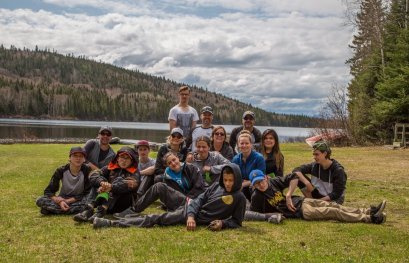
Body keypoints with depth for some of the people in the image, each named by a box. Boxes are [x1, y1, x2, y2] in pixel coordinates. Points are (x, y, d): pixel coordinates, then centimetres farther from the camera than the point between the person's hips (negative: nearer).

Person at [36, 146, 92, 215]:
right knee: (40, 201, -23)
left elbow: (87, 193, -13)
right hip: (62, 198, 2)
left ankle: (55, 209, -23)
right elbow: (48, 191, -9)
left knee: (86, 202, -37)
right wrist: (60, 201, -28)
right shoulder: (61, 171, -9)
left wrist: (68, 201, -21)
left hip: (78, 199, -1)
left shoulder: (87, 171, -15)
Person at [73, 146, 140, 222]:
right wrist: (102, 182, -28)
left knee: (119, 180, -21)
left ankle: (101, 210, -40)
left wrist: (111, 187, -37)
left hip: (122, 204, -3)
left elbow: (129, 184, -20)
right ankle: (89, 208, -38)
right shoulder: (109, 168, 12)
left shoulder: (135, 173, 3)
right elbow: (93, 175, -6)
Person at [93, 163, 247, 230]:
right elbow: (199, 200, 2)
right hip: (191, 210, 4)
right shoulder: (216, 186, 6)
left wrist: (223, 223, -23)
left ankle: (112, 223, -11)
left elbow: (237, 222, -4)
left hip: (203, 220, -4)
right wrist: (190, 216, -16)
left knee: (160, 219, -13)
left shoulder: (239, 198, -6)